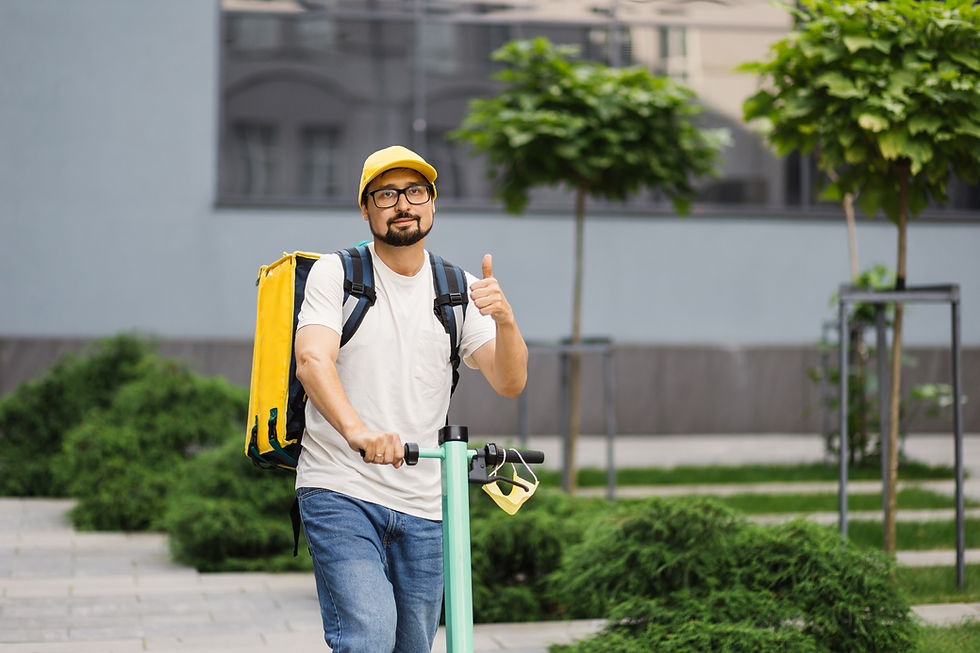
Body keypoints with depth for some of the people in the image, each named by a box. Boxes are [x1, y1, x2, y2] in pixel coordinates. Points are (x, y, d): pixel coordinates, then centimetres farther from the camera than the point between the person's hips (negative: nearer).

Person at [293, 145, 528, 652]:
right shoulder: (334, 274, -1)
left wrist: (504, 319, -24)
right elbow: (311, 360, -18)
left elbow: (509, 382, -2)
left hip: (423, 506, 4)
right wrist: (357, 430, -37)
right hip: (340, 494, -4)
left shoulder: (460, 291, 9)